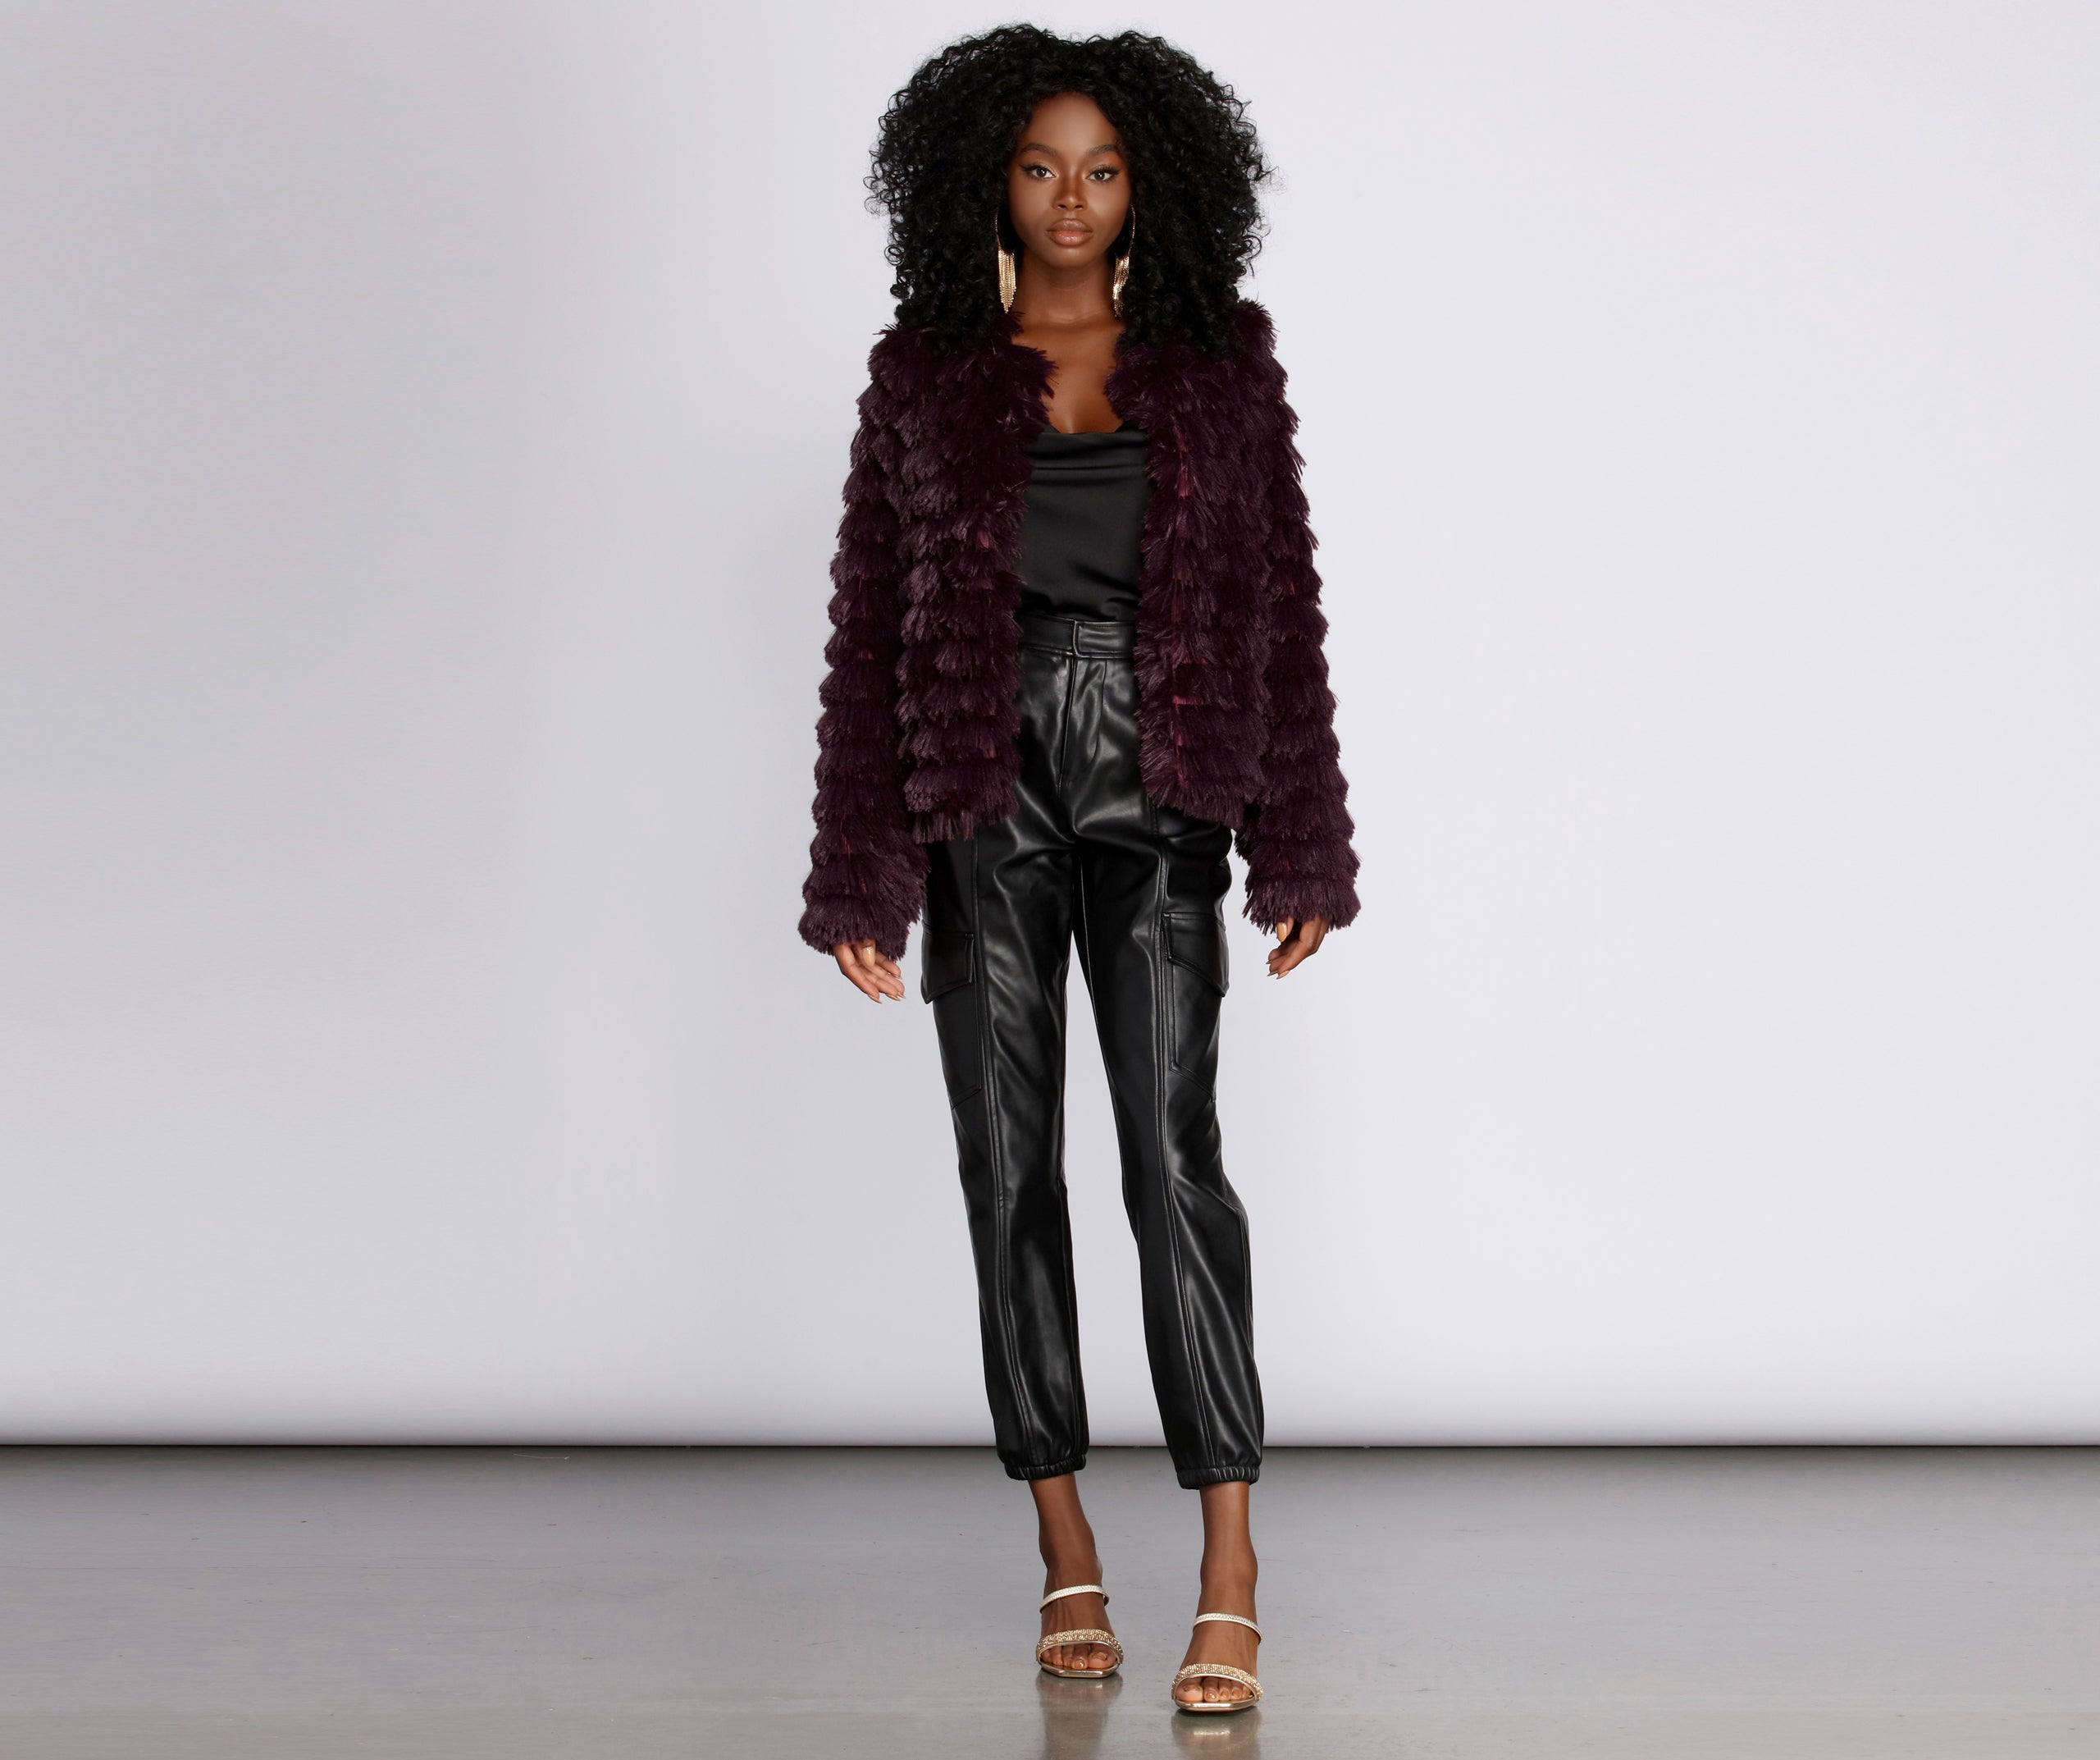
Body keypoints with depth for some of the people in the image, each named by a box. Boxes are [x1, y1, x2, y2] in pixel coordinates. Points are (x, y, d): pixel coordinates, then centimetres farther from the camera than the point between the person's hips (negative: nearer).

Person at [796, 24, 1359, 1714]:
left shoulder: (1220, 357, 5)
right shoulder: (925, 371, 5)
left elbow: (1281, 602, 6)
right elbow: (871, 623, 5)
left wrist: (1296, 846, 2)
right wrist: (863, 876, 1)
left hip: (1153, 797, -1)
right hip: (985, 797, 1)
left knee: (1174, 1152, -13)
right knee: (1011, 1172, 4)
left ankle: (1231, 1562, -11)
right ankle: (1067, 1547, 15)